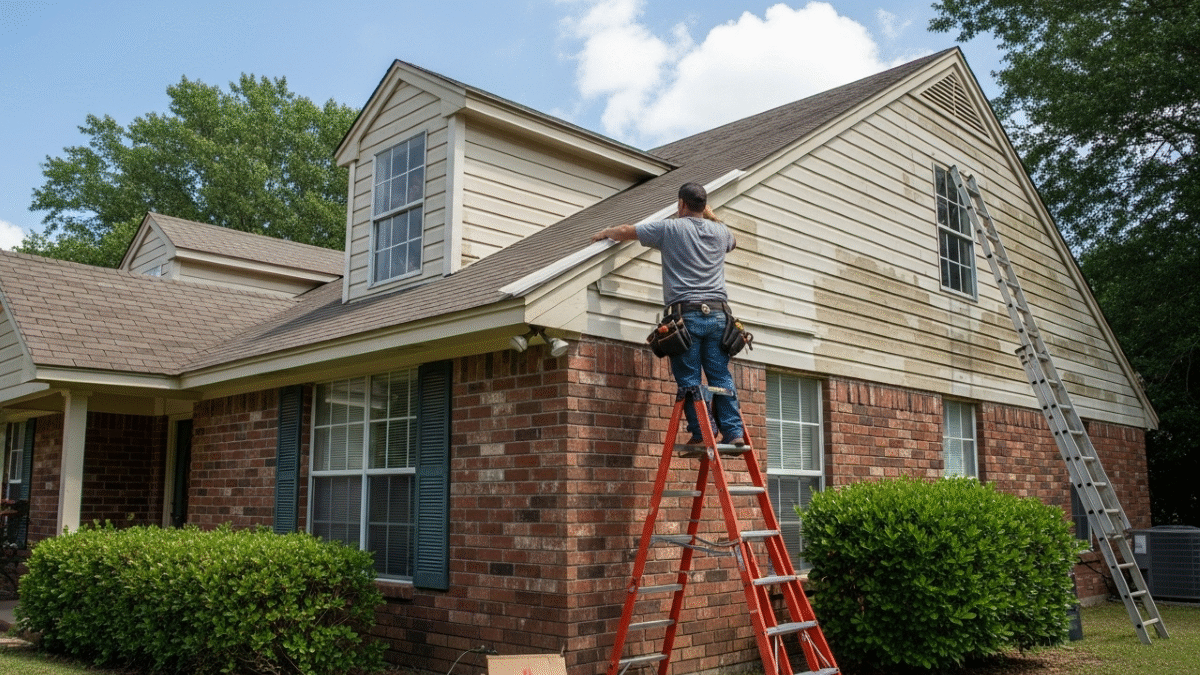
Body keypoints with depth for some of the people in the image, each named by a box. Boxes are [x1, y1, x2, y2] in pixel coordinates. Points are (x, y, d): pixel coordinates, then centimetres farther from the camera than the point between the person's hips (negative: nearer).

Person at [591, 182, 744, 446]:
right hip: (718, 313, 4)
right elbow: (733, 241, 42)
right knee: (721, 376, 4)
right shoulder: (720, 231, 16)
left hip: (685, 312, -4)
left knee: (689, 379, -2)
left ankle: (701, 432, -7)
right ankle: (733, 432, -1)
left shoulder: (670, 229, 3)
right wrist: (708, 214, 50)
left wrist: (603, 233, 30)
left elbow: (626, 231, 9)